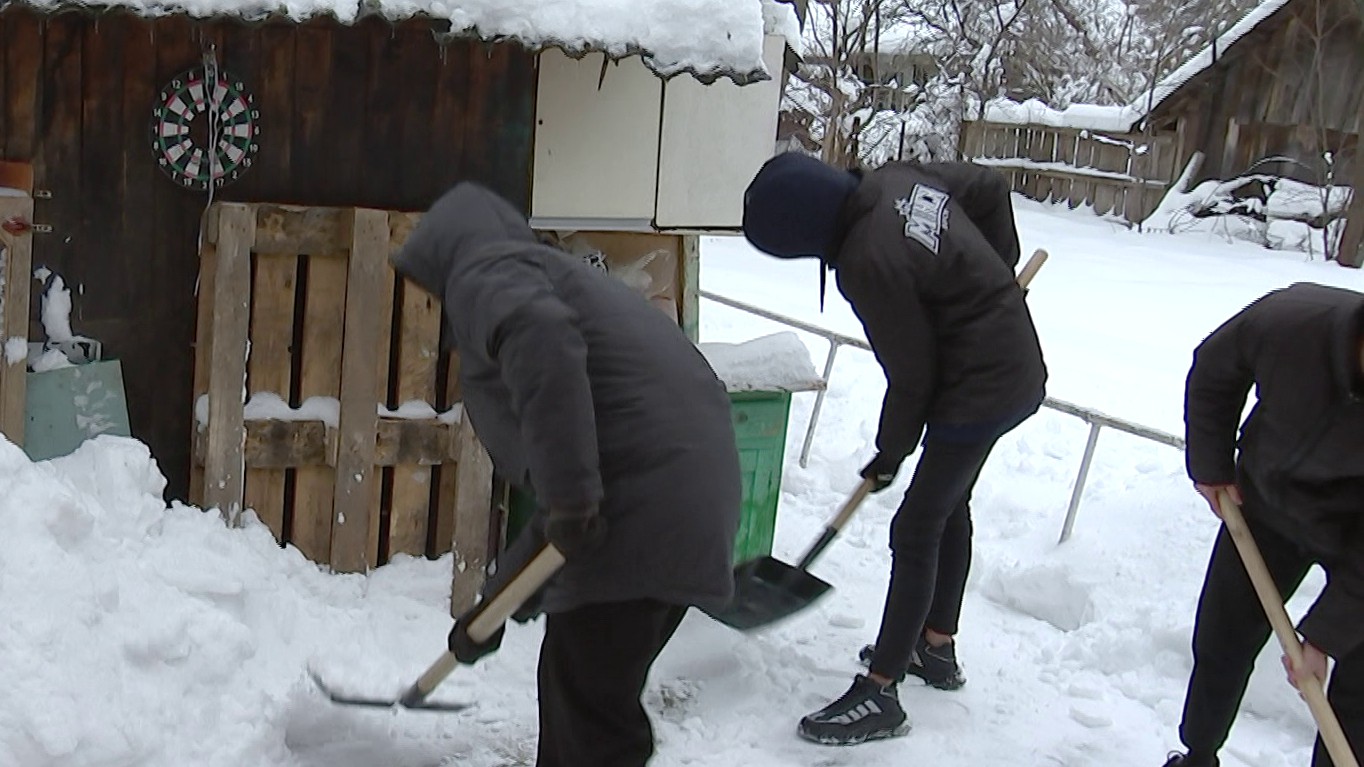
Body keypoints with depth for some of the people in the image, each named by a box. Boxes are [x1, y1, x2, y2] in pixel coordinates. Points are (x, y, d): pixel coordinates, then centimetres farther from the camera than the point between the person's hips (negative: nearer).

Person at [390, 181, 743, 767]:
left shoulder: (484, 268, 4)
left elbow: (541, 333, -24)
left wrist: (570, 498, -23)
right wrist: (497, 605, 33)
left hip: (640, 503, -10)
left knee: (591, 706, -1)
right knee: (570, 683, 21)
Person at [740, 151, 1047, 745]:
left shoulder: (870, 264, -28)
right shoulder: (895, 179, -5)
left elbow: (911, 376, -19)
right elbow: (989, 188, 10)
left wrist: (891, 452, -3)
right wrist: (998, 272, 18)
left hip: (979, 390, -10)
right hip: (1017, 366, 10)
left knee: (916, 531, -5)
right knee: (951, 508, 22)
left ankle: (878, 695, 2)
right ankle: (936, 649, 38)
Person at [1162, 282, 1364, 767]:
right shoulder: (1287, 318, -32)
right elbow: (1213, 371, -4)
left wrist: (1324, 635, -18)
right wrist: (1210, 466, 3)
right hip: (1268, 502, 2)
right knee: (1220, 645, 13)